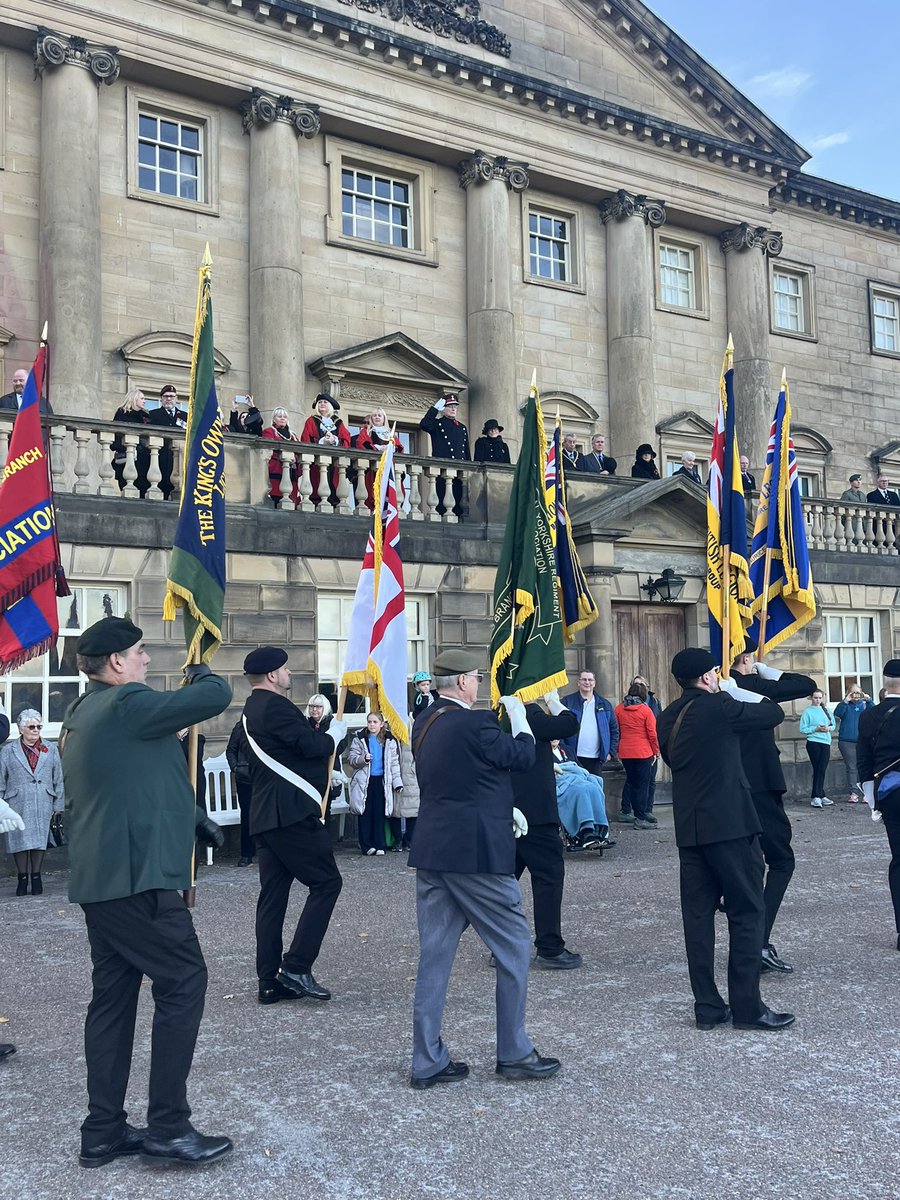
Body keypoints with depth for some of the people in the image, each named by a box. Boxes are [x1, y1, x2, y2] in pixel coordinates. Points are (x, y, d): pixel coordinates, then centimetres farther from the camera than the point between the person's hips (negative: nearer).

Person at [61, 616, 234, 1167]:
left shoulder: (83, 714, 17)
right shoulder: (127, 703, -15)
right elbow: (216, 696, -15)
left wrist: (192, 816, 29)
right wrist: (201, 674, 7)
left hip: (99, 878, 10)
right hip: (139, 875, -10)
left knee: (114, 996, 13)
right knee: (184, 980, -2)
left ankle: (103, 1132, 19)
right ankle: (168, 1126, 2)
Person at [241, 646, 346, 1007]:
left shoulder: (253, 708, 18)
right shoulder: (275, 705, -14)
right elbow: (311, 745, -19)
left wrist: (322, 735, 11)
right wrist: (336, 733, -1)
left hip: (265, 815, 10)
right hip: (292, 812, -10)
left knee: (273, 894, 9)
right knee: (326, 882, -3)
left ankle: (270, 981, 12)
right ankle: (296, 966, -6)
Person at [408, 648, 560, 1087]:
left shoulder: (424, 723, 9)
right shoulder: (474, 724, -17)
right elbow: (523, 756, -5)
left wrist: (502, 808, 21)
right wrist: (518, 716, 9)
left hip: (431, 851, 8)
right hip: (476, 853, -8)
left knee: (434, 954, 10)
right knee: (514, 946, 7)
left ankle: (428, 1062, 15)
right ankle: (514, 1053, 15)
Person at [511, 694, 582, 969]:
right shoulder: (529, 714, -15)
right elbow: (570, 725, -17)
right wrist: (554, 701, -4)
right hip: (534, 811, -9)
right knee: (549, 874, -2)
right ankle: (550, 949, 1)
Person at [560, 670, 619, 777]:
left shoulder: (604, 704, 12)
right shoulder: (567, 702, 2)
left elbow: (614, 729, 15)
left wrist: (611, 752, 6)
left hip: (595, 759, 3)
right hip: (573, 758, -3)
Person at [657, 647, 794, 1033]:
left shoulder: (667, 718, 10)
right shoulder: (718, 706, -11)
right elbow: (774, 714, -2)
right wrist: (750, 696, 17)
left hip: (688, 827, 7)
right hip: (730, 824, -7)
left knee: (698, 913, 8)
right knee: (747, 912, 1)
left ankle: (707, 1006, 12)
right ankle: (747, 1007, 3)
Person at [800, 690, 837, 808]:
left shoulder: (827, 710, 11)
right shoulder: (807, 712, 0)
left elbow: (834, 725, 16)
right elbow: (803, 729, -4)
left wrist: (829, 728, -5)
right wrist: (816, 729, -14)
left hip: (826, 742, 3)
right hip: (813, 742, -3)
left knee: (822, 770, -2)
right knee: (817, 770, -1)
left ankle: (816, 797, 2)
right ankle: (820, 796, 1)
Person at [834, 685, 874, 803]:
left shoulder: (864, 705, 10)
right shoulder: (845, 705, 6)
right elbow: (837, 714, -11)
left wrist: (869, 700, -17)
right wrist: (845, 701, -19)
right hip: (847, 741, -1)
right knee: (851, 768, 0)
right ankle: (853, 793, 2)